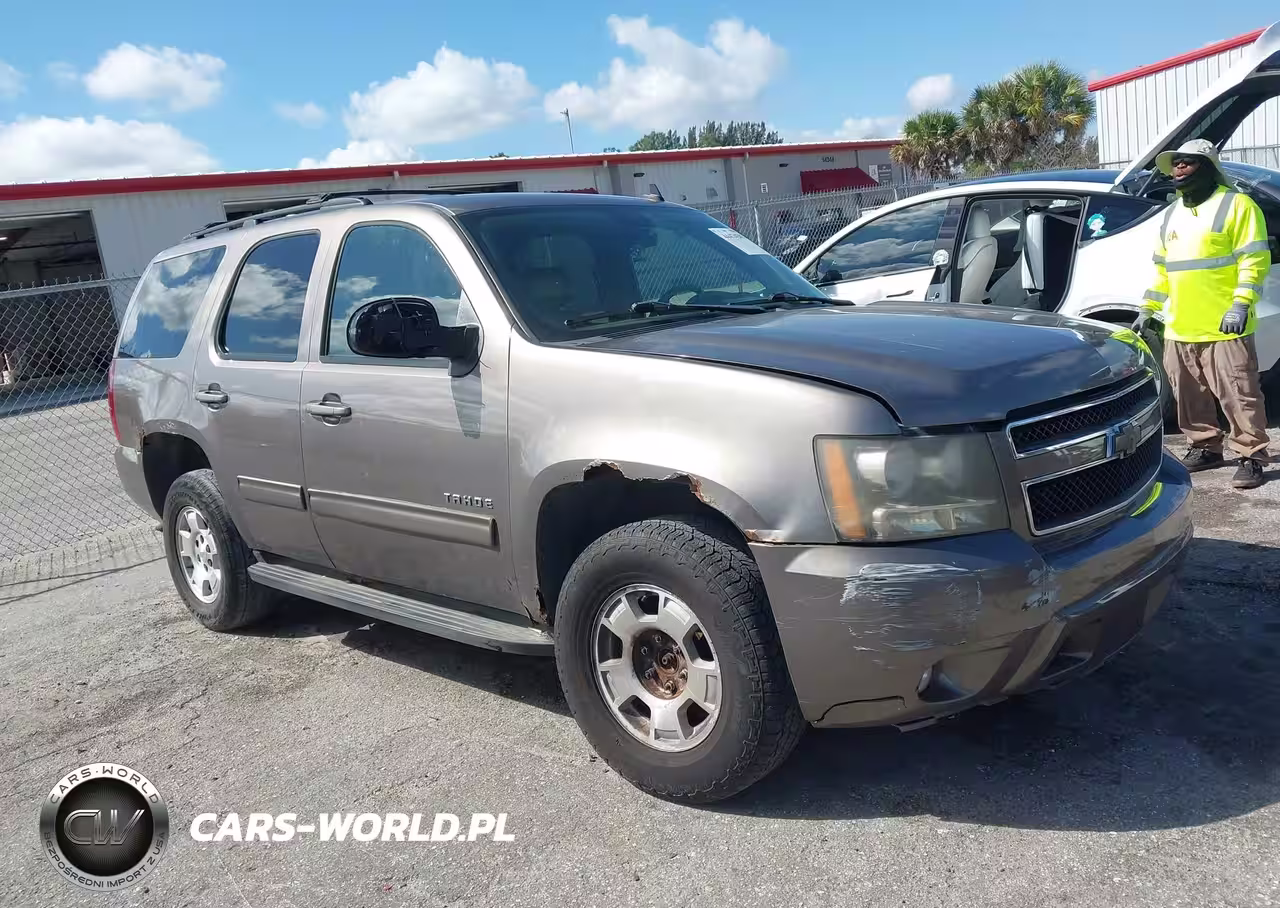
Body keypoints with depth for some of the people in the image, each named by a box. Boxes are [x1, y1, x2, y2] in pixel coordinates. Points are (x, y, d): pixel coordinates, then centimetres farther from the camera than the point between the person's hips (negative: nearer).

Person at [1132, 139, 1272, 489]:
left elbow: (1254, 259, -10)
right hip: (1179, 329, 7)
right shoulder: (1171, 214, 18)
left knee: (1238, 396, -5)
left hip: (1223, 327, -7)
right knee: (1190, 395, 12)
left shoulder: (1236, 204, -3)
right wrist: (1147, 308, 16)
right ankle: (1205, 447, 25)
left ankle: (1252, 457, 2)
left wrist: (1240, 304, -20)